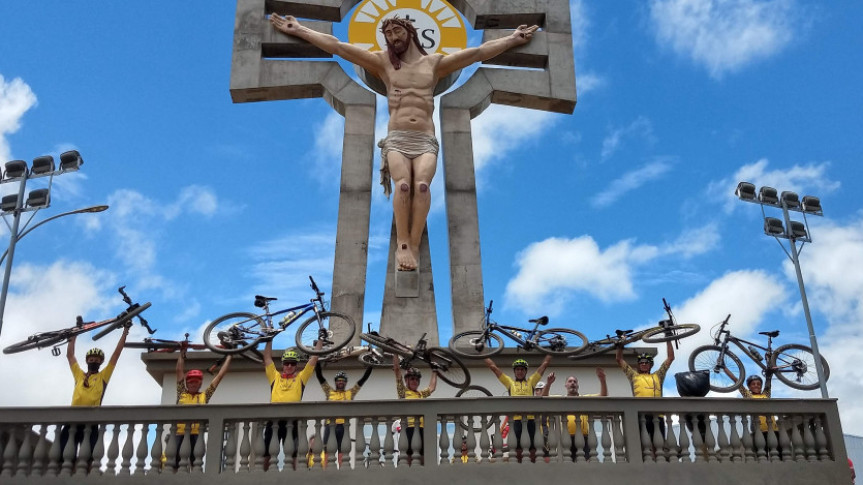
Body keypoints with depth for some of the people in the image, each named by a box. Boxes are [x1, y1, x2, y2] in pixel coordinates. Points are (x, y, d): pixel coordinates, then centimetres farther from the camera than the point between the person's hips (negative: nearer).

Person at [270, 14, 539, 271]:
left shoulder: (434, 63, 17)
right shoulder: (383, 62, 16)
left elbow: (480, 52, 17)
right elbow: (337, 47, 12)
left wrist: (513, 39, 16)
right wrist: (299, 30, 8)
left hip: (425, 141, 0)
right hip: (396, 140, 0)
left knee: (422, 184, -30)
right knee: (403, 185, -30)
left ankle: (414, 246, -32)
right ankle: (403, 245, -29)